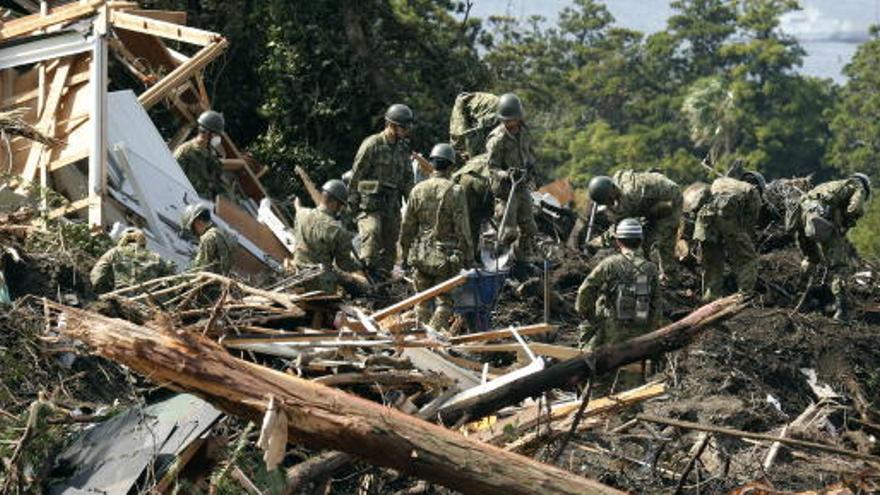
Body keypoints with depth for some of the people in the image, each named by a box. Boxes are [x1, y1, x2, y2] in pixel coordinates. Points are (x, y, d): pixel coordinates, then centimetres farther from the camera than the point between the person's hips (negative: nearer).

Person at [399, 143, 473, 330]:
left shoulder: (418, 190, 2)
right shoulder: (454, 191, -11)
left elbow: (407, 225, 8)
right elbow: (462, 228, -11)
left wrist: (405, 252, 19)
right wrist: (468, 256, -3)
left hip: (421, 254, 4)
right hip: (446, 256, -4)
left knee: (422, 300, 13)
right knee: (444, 301, 2)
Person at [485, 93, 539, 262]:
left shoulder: (523, 131, 4)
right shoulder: (497, 139, -18)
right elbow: (492, 167, -17)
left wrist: (529, 164, -1)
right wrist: (507, 174, -35)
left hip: (523, 186, 7)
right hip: (505, 189, -7)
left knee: (529, 229, 14)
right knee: (509, 232, -10)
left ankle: (526, 260, 30)